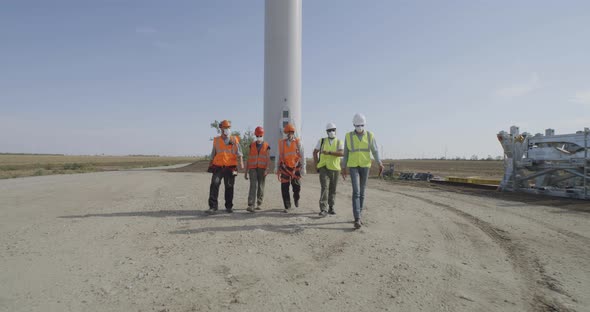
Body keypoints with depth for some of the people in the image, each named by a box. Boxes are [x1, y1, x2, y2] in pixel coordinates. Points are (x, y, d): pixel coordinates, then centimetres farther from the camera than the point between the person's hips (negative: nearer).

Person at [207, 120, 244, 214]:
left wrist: (241, 162, -16)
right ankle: (213, 207, -7)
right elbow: (213, 155, 18)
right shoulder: (216, 140, 9)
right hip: (218, 167, 1)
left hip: (230, 167, -1)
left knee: (229, 187, 6)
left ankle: (229, 206, 19)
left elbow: (239, 153, -2)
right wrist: (210, 165, 20)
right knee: (214, 185, -11)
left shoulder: (234, 140, 5)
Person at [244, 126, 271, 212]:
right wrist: (246, 171, 11)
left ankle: (258, 204, 20)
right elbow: (249, 158, 13)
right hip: (253, 168, 0)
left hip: (262, 169, 0)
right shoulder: (252, 146, 10)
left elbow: (268, 159, 0)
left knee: (260, 187, 7)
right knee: (253, 186, -13)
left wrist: (266, 169, -14)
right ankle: (251, 205, -19)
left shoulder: (266, 146, 6)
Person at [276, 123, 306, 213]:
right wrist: (277, 168, 9)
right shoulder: (281, 143, 5)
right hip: (285, 168, 1)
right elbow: (278, 156, 10)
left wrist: (303, 168, -5)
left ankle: (296, 198, 35)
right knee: (284, 188, -1)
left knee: (297, 187, 2)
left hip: (296, 168, -1)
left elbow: (302, 156, 0)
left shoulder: (298, 142, 0)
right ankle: (287, 207, 11)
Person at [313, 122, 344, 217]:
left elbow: (342, 153, -15)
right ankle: (323, 209, -16)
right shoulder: (322, 141, 7)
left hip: (335, 169, 1)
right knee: (324, 187, -14)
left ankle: (330, 208, 24)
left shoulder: (339, 142, 3)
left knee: (332, 189, 9)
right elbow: (315, 152, 14)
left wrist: (329, 152, -24)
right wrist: (316, 164, 5)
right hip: (324, 168, -1)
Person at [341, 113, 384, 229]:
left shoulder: (370, 136, -1)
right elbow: (346, 153, 4)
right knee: (356, 192, -15)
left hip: (365, 167, 2)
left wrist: (380, 164, -22)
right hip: (353, 167, -2)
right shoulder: (348, 136, -2)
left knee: (361, 192, 8)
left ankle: (358, 216, 23)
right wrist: (343, 168, 5)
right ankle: (357, 220, -16)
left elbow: (375, 151, -5)